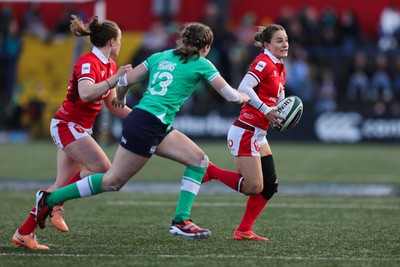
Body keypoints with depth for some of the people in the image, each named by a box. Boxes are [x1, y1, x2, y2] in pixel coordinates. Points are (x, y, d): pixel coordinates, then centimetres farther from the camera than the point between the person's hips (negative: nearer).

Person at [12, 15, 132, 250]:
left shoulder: (110, 66, 12)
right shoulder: (88, 62, -17)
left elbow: (112, 104, 19)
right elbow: (86, 94, -35)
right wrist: (115, 79, -34)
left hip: (79, 129, 9)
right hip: (67, 124, -9)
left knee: (63, 184, 4)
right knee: (103, 168, -20)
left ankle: (25, 233, 4)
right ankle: (56, 203, -10)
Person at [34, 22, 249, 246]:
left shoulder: (161, 56, 16)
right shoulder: (202, 64, -1)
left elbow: (126, 80, 14)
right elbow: (231, 95, 0)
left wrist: (120, 98, 34)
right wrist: (244, 97, 22)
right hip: (146, 126, -9)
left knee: (199, 160, 7)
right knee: (113, 181, -2)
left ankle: (181, 220, 4)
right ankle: (50, 198, 4)